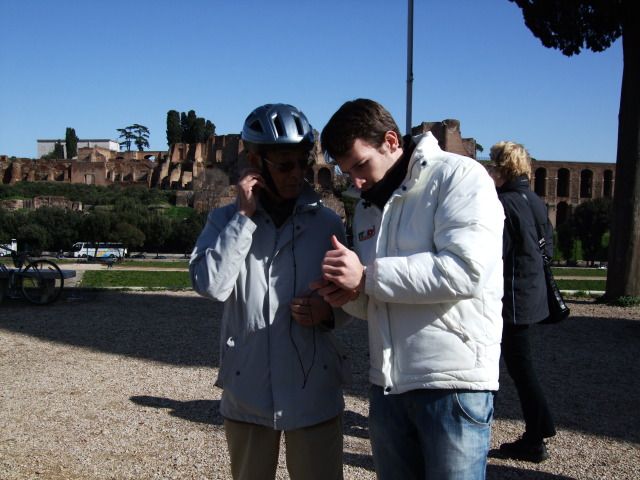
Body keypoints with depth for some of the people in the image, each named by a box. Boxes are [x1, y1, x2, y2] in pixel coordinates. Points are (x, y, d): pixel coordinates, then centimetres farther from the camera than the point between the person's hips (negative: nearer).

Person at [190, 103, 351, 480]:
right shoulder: (226, 220, 0)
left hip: (314, 394, 0)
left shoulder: (327, 222, 0)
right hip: (247, 393, 1)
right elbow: (211, 285, -16)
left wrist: (328, 311, -15)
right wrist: (244, 216, -16)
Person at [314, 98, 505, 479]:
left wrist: (367, 275, -18)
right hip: (387, 384, 7)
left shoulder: (460, 176, -7)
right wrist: (351, 294, -4)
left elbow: (466, 269, -22)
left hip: (453, 384, -7)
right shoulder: (368, 206, 15)